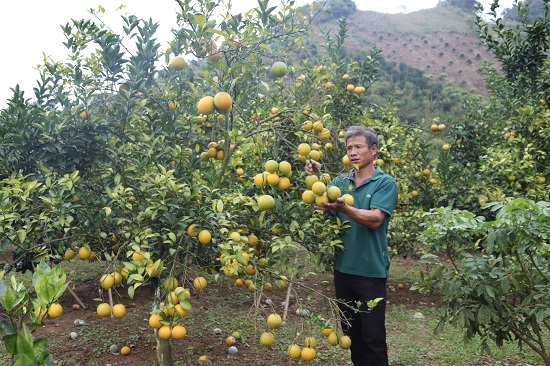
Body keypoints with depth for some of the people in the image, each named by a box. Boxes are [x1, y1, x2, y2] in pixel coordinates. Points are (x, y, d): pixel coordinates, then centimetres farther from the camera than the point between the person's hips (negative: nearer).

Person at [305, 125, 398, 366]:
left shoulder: (385, 183, -6)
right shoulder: (340, 181, 7)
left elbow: (375, 219, -20)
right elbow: (319, 205, -5)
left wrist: (343, 208, -34)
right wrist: (315, 178, -19)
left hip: (371, 271, -5)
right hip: (342, 268, 5)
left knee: (373, 336, 6)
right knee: (351, 332, 18)